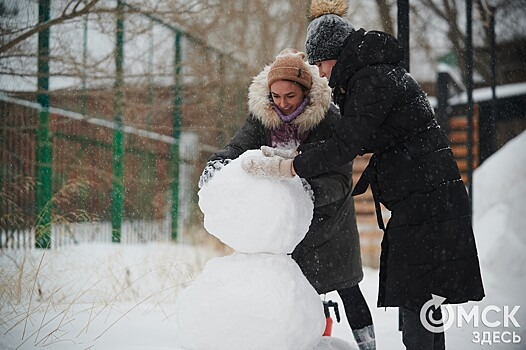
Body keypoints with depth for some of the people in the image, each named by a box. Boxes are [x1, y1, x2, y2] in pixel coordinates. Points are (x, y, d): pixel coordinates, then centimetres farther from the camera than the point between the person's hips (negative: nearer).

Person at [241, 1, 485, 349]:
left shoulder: (372, 79, -15)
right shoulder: (376, 74, 17)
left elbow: (345, 146, -20)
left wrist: (284, 167, -15)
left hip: (426, 200, -10)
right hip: (421, 200, 10)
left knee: (414, 301, -8)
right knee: (422, 298, 13)